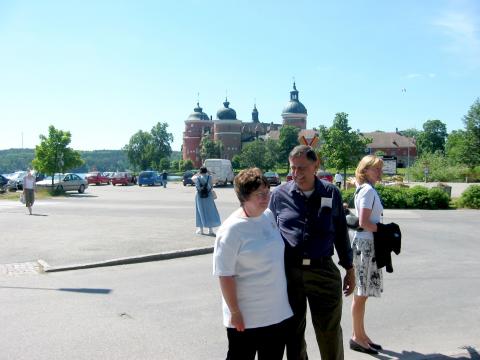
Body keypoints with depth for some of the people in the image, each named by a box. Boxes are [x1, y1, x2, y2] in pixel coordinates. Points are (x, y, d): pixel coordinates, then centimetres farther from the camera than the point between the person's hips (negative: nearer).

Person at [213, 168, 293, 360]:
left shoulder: (269, 216, 1)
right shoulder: (232, 229, -19)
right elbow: (225, 275, -18)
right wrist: (234, 312, -16)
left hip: (278, 311, 6)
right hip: (246, 316, -6)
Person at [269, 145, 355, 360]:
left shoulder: (331, 193, 2)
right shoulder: (279, 195, 0)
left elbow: (341, 233, 10)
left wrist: (349, 269, 11)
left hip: (323, 270, 0)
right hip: (289, 272, 1)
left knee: (330, 333, 7)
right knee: (293, 332, 14)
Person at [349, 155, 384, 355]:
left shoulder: (365, 189, 15)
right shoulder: (369, 190, -13)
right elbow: (364, 223, -19)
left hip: (367, 244, 10)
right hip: (365, 244, -10)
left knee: (362, 293, 15)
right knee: (361, 294, 0)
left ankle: (360, 334, 25)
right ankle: (357, 337, 10)